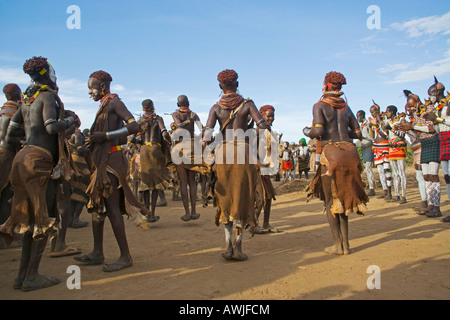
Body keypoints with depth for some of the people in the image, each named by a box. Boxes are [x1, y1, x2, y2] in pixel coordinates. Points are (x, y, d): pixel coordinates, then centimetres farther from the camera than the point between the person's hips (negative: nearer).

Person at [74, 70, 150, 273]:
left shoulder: (114, 102, -6)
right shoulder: (103, 106, 19)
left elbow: (134, 127, -19)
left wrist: (105, 135, -21)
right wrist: (94, 141, 13)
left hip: (111, 161, -10)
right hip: (103, 162, 10)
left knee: (112, 208, -8)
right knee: (96, 205, 12)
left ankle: (125, 257, 1)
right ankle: (97, 254, 22)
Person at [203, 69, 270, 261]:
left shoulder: (216, 108, 3)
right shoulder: (247, 104, 0)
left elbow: (207, 136, -8)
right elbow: (262, 126, -10)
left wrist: (208, 141, 13)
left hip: (222, 152, 2)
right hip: (243, 151, -1)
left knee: (226, 197, 13)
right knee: (242, 197, 6)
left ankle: (228, 243, 8)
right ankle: (238, 245, 4)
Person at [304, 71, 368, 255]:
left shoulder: (320, 106, -1)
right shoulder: (346, 107, 15)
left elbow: (318, 131, -14)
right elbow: (358, 134, 14)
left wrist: (307, 132, 6)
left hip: (331, 153, -5)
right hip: (349, 151, 5)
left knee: (330, 201, 5)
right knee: (343, 198, 14)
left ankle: (338, 245, 2)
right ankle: (345, 244, 14)